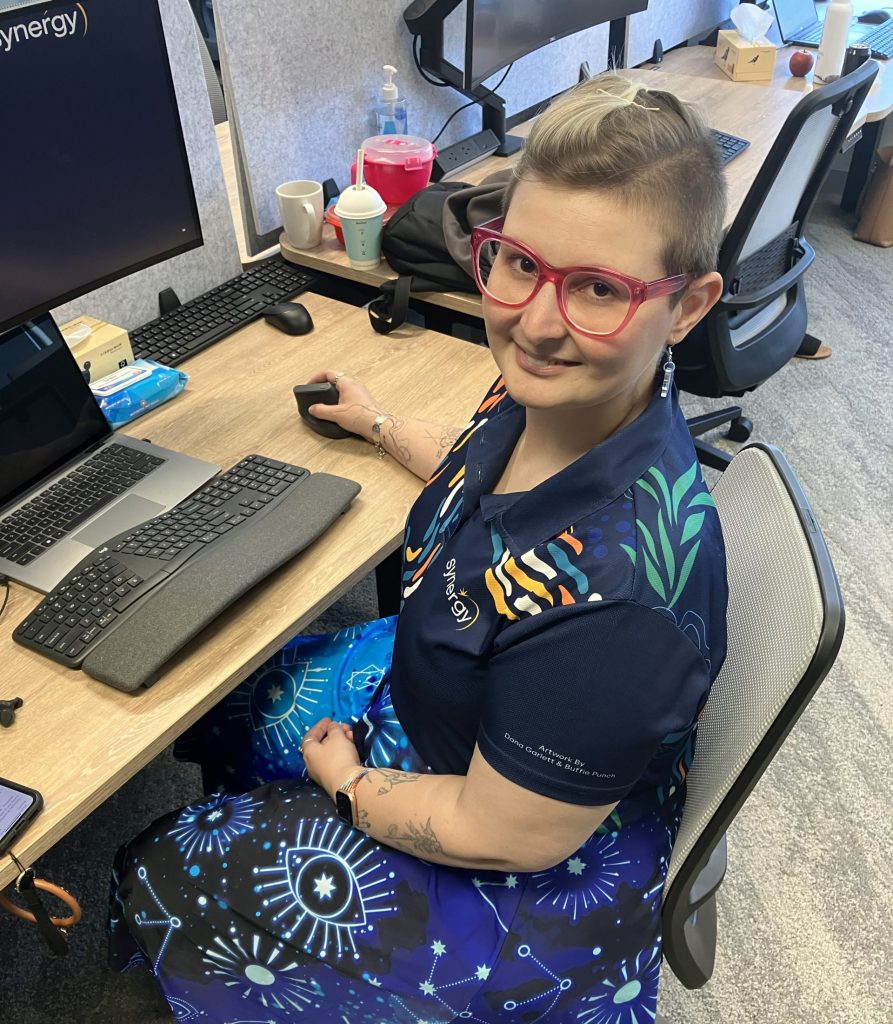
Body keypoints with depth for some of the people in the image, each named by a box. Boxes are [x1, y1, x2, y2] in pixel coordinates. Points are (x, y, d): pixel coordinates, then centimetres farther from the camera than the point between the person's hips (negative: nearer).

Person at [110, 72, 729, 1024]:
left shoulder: (614, 588, -42)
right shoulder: (551, 391, -16)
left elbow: (499, 834, -27)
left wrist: (347, 781, -9)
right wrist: (381, 424, 23)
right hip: (430, 694, 7)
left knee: (156, 882, 11)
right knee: (209, 706, 25)